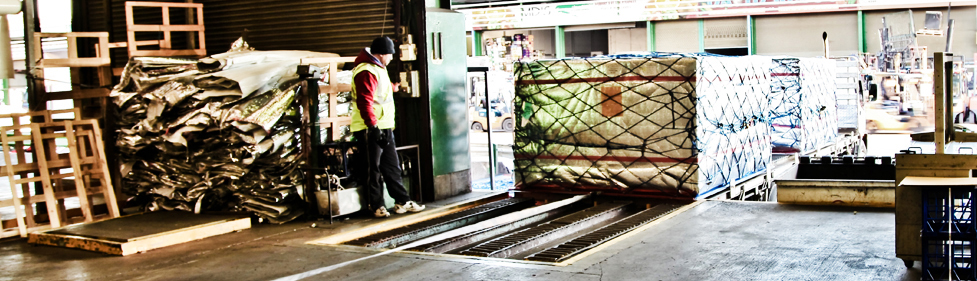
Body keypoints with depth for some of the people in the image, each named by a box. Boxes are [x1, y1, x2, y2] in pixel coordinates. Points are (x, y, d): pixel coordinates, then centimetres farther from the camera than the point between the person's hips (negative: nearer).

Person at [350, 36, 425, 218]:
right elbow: (364, 102, -26)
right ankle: (376, 206, 8)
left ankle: (402, 202, 18)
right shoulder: (366, 72, -17)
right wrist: (373, 126, -30)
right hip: (370, 130, -10)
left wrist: (393, 87, 60)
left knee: (392, 166, 13)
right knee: (373, 169, 0)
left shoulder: (378, 67, 17)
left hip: (385, 128, 10)